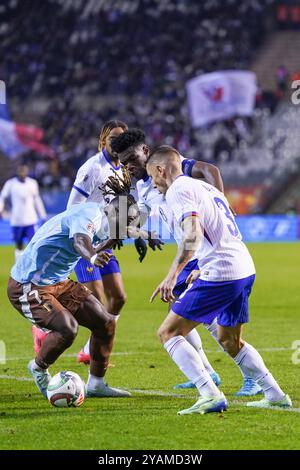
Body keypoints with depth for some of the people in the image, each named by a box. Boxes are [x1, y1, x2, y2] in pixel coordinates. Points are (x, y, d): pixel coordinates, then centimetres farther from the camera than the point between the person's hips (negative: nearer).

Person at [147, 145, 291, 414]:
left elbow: (193, 234, -23)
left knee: (168, 333, -4)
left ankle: (211, 396, -16)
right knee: (230, 340, 27)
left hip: (220, 274, -9)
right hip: (246, 269, 9)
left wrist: (172, 275, -29)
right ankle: (276, 396, 23)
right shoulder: (205, 187, 23)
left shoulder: (178, 190, -6)